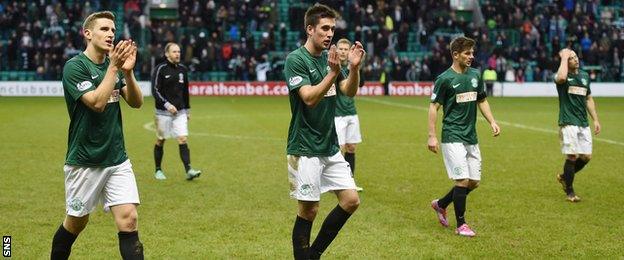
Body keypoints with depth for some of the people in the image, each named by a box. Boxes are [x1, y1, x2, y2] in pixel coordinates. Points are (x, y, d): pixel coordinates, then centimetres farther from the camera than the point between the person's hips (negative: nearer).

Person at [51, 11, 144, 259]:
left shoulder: (114, 64, 8)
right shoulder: (75, 66, -11)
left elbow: (136, 102, 1)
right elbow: (97, 102, -23)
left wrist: (128, 71, -14)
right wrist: (114, 67, -22)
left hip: (117, 159, 5)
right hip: (84, 161, -4)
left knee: (128, 220, -9)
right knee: (76, 223, 10)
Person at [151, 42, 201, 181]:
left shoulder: (182, 69, 9)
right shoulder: (160, 69, -8)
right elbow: (155, 90, -12)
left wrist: (187, 109, 19)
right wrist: (166, 104, -22)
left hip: (180, 112, 4)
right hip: (163, 112, -4)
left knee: (183, 139, -8)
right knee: (160, 141, 6)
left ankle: (189, 170, -15)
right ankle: (158, 170, 21)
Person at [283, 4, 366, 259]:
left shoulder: (329, 56, 9)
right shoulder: (295, 60, -12)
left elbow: (349, 92, 6)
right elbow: (309, 98, -22)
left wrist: (354, 68, -11)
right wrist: (333, 73, -32)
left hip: (330, 147, 7)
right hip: (305, 149, -7)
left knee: (351, 200, 3)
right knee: (308, 210, -3)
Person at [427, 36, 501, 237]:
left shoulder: (475, 75, 9)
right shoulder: (444, 79, -9)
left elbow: (482, 101, 20)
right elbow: (434, 107, -7)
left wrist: (492, 122, 7)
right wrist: (431, 136, -14)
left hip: (471, 137, 7)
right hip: (452, 137, -7)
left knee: (474, 181, 8)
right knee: (462, 180, -12)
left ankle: (441, 204, 29)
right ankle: (461, 225, 1)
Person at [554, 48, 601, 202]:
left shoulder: (584, 76, 13)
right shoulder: (562, 76, -6)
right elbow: (562, 77, -34)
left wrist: (595, 119, 15)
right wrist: (564, 58, -20)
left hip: (583, 123, 6)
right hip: (568, 123, -6)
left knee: (586, 156, 5)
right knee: (572, 156, -8)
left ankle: (564, 177, 29)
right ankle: (569, 192, 6)